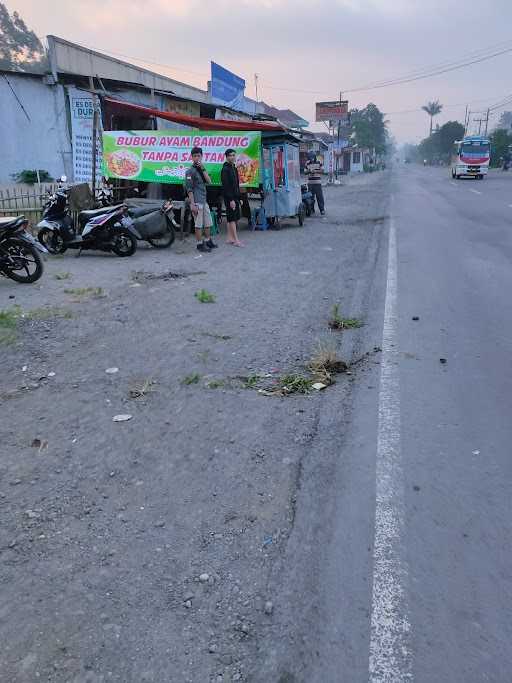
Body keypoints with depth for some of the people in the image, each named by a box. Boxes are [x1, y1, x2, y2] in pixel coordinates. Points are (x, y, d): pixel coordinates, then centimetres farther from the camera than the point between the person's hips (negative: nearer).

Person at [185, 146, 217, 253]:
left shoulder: (201, 169, 15)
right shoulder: (190, 171, -8)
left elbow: (208, 181, 2)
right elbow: (189, 189, -13)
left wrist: (203, 169, -8)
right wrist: (193, 204, -19)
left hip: (204, 201, 8)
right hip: (197, 202, -8)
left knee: (208, 223, 16)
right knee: (198, 224, -3)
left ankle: (208, 241, 30)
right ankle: (199, 244, 5)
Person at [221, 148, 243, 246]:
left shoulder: (234, 168, 16)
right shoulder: (225, 169, -11)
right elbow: (226, 186, -17)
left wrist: (238, 198, 16)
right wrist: (231, 200, -22)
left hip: (235, 197, 9)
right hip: (229, 198, -9)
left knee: (232, 218, 10)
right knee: (232, 218, -8)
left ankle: (230, 238, 15)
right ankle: (236, 240, -7)